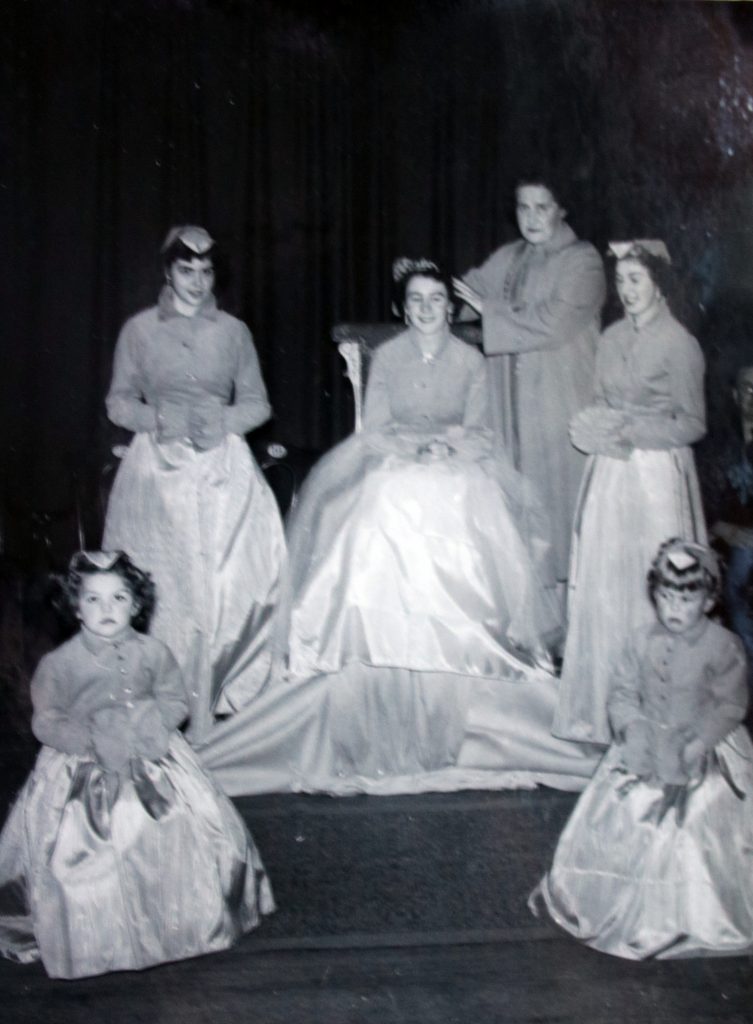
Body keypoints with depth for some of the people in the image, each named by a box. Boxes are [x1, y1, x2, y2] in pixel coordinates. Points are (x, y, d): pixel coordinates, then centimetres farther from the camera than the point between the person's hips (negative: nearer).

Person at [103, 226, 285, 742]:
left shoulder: (233, 331, 10)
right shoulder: (140, 330, 7)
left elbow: (257, 403, 11)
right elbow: (119, 402, 9)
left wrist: (222, 419, -8)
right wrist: (158, 418, -10)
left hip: (222, 467, 1)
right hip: (158, 466, -1)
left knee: (222, 586, -5)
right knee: (162, 589, -5)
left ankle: (203, 722, 6)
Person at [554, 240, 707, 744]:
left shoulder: (680, 344, -9)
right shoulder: (612, 338, 10)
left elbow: (692, 424, -8)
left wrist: (627, 429, -14)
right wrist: (598, 429, -6)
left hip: (656, 476, -6)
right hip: (610, 475, 6)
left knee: (653, 593, -1)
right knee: (600, 587, 7)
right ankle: (602, 706, 20)